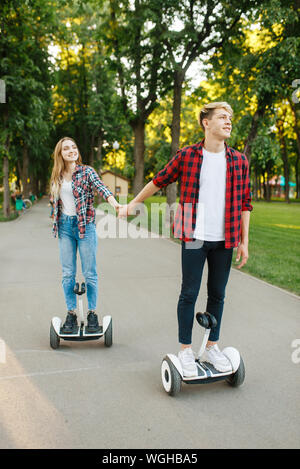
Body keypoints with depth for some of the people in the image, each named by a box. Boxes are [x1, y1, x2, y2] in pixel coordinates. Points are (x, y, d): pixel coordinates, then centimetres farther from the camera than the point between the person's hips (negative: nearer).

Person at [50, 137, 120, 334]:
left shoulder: (86, 171, -3)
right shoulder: (57, 177, 10)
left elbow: (102, 188, -20)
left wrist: (115, 203, -38)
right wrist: (56, 224, 16)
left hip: (85, 225, -4)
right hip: (64, 226, 4)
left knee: (90, 273, 2)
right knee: (68, 273, 6)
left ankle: (92, 313, 14)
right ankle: (71, 314, 17)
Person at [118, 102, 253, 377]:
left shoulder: (239, 161, 5)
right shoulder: (186, 156, -1)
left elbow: (245, 204, 7)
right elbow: (159, 181, 11)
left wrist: (244, 242, 4)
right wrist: (132, 204, 17)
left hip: (225, 240, 3)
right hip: (194, 238, -2)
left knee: (218, 295, 11)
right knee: (189, 294, 3)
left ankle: (212, 347, 27)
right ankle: (185, 350, 17)